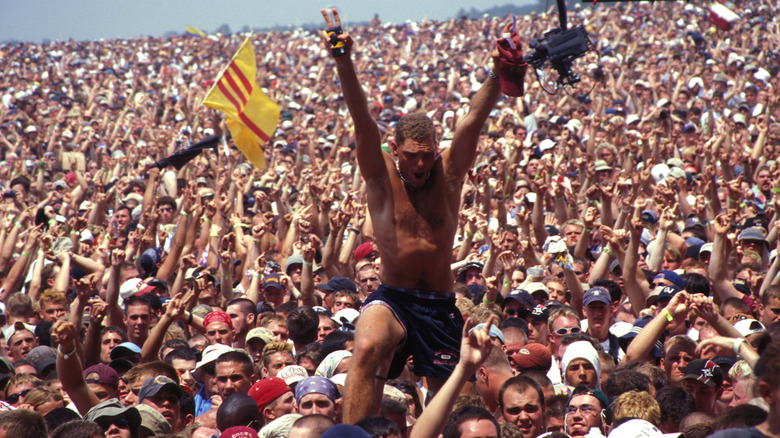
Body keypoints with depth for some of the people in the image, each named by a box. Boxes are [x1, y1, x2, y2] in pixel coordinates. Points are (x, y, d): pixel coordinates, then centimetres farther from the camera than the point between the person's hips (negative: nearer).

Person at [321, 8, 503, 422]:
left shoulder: (448, 171, -1)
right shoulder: (381, 175, -4)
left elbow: (475, 117, -12)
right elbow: (362, 120, -17)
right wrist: (343, 61, -30)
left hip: (441, 305, 3)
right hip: (391, 299, -3)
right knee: (367, 349, -34)